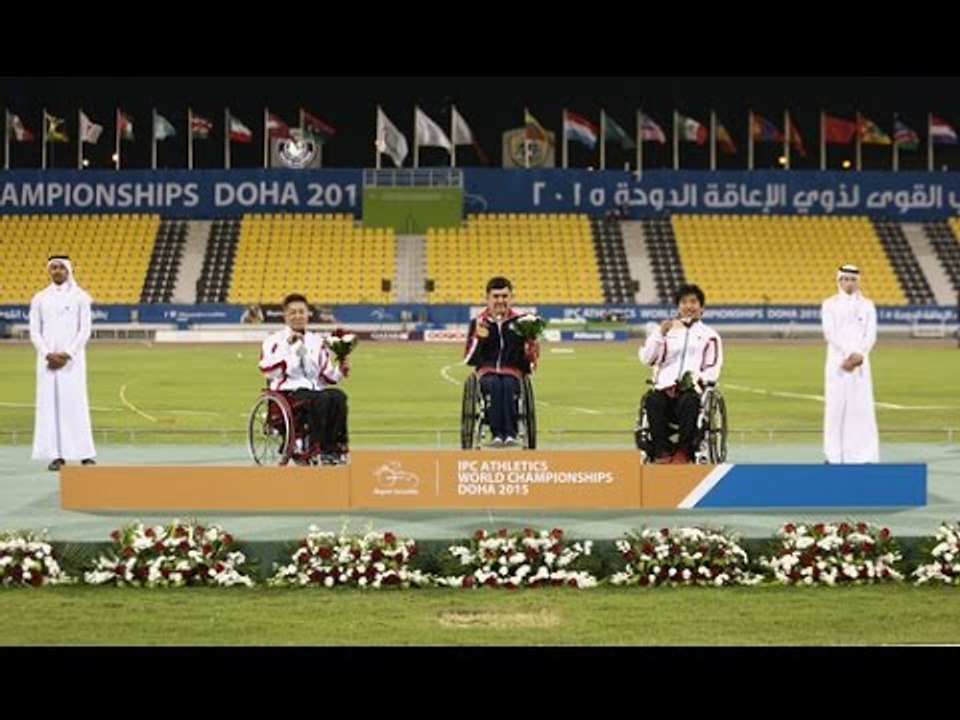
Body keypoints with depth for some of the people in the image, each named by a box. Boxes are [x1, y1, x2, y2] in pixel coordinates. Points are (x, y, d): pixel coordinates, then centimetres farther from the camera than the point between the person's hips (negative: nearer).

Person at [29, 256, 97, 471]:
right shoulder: (40, 298, 9)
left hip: (72, 358, -2)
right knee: (49, 403, -2)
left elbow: (85, 330, -1)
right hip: (47, 359, 2)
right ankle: (57, 455, -2)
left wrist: (67, 354, -11)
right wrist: (48, 354, -9)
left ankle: (85, 454, -4)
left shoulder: (80, 297, 3)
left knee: (76, 402, -6)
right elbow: (35, 332, 6)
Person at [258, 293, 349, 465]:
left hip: (315, 389, 4)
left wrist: (340, 371, 1)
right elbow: (268, 370, -10)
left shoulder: (316, 341, 22)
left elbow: (327, 376, 22)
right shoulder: (275, 340, 8)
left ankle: (337, 447, -30)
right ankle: (322, 450, -30)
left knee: (338, 396, -31)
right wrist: (287, 345, -13)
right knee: (321, 400, -36)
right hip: (288, 392, -4)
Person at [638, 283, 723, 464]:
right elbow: (646, 358, 12)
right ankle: (661, 452, -33)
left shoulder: (709, 335, 19)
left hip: (694, 388, -1)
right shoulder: (668, 331, 24)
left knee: (688, 402, -39)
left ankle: (683, 452, -34)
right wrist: (659, 334, -1)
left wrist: (696, 378, -11)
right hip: (666, 386, 2)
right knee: (653, 401, -34)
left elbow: (713, 369, 9)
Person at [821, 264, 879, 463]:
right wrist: (848, 355, -16)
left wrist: (858, 355, -15)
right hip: (837, 361, -1)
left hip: (861, 363, 1)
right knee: (836, 406, -4)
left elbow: (871, 335, 1)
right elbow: (830, 333, -6)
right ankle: (834, 455, -1)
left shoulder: (867, 305, 9)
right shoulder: (830, 304, 4)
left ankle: (864, 455, -1)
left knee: (862, 407, -2)